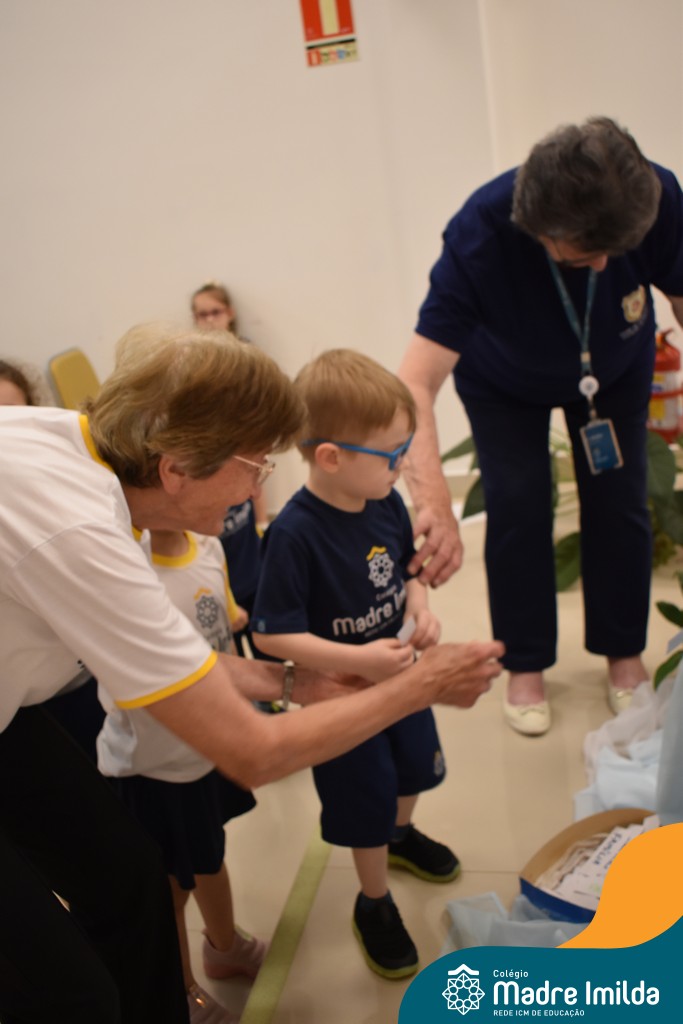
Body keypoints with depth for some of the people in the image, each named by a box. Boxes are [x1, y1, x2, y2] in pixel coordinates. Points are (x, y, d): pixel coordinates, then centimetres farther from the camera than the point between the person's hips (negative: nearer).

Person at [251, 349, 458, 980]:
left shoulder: (386, 502, -13)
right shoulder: (295, 534, -33)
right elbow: (271, 635, -29)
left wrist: (419, 607, -15)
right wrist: (357, 660, -34)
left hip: (399, 672, 7)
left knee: (414, 764, 28)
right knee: (366, 803, 11)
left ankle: (402, 836, 61)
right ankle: (374, 904, 40)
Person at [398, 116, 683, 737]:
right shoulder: (479, 234, -42)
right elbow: (416, 383, -49)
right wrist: (435, 505, -63)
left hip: (616, 368, 2)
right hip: (503, 383, -2)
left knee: (619, 503, 1)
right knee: (517, 510, -4)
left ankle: (624, 655, 22)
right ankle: (525, 667, 16)